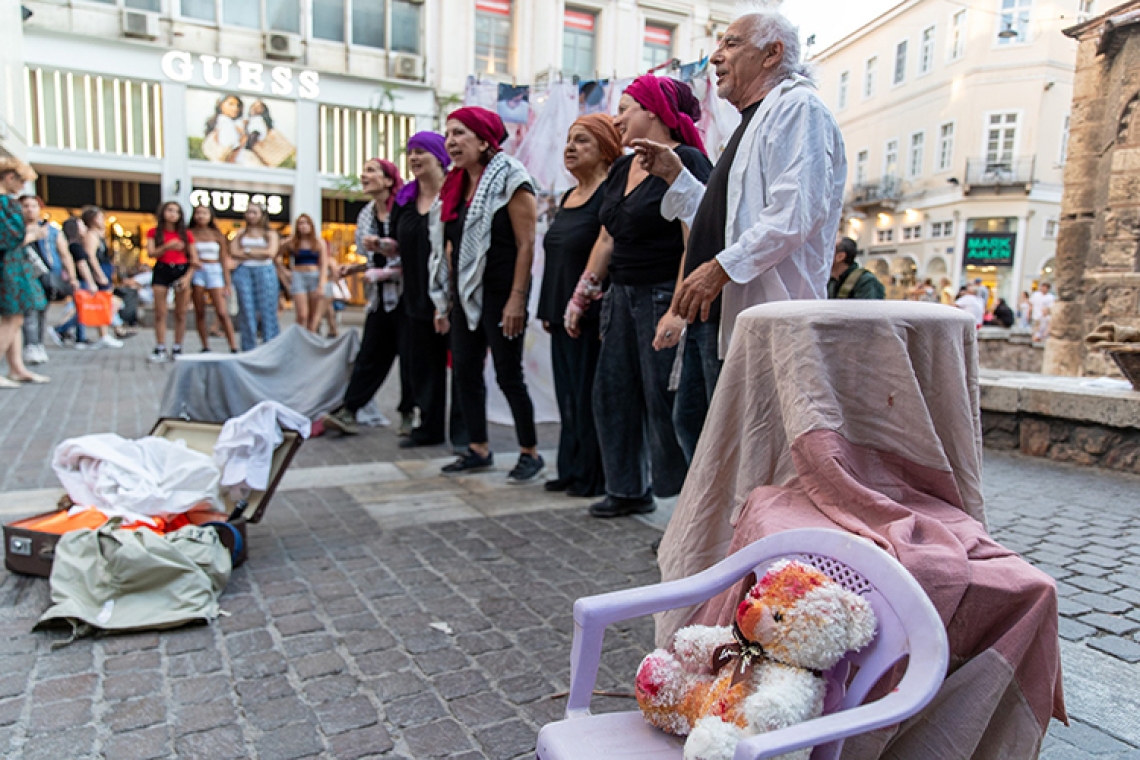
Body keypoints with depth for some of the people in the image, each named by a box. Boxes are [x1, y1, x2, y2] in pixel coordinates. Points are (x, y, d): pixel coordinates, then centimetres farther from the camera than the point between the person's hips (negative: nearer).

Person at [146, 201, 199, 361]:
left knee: (180, 314, 1)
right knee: (160, 313, -2)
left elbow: (194, 260, 4)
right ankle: (160, 349, 2)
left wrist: (187, 277, -9)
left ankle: (177, 349, 8)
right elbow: (151, 253, -5)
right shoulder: (154, 233, 7)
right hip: (162, 271, 0)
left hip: (182, 271, 0)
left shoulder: (186, 234, 6)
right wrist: (167, 247, -21)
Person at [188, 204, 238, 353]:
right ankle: (205, 347, 7)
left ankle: (233, 347, -8)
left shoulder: (217, 235, 8)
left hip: (214, 272, 0)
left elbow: (224, 260, 9)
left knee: (222, 313, -9)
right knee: (199, 312, 1)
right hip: (196, 273, 0)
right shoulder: (189, 234, 5)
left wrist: (227, 283, 6)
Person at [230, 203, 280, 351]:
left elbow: (271, 252, -7)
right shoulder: (240, 233, 14)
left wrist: (247, 251, -3)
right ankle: (249, 349, 3)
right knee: (246, 308, -1)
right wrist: (260, 253, -4)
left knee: (267, 309, -5)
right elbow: (233, 252, 1)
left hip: (265, 272, -2)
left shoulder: (270, 234, 10)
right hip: (243, 272, 2)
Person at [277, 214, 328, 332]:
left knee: (314, 316, -1)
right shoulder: (292, 242, 7)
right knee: (302, 315, -8)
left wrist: (321, 285, -10)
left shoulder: (320, 242, 6)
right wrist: (284, 271, 8)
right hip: (298, 278, 0)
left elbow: (324, 265, -1)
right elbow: (277, 256, 18)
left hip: (316, 278, 1)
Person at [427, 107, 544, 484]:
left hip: (500, 294, -8)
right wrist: (445, 300, 13)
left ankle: (530, 453, 12)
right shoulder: (456, 187, 14)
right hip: (466, 296, 8)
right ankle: (478, 449, 22)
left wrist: (517, 299, -20)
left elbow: (526, 244, -14)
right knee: (465, 371, 9)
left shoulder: (509, 180, -8)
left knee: (508, 375, -3)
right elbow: (449, 247, 16)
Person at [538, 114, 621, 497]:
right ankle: (572, 470, 24)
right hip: (563, 316, 9)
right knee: (568, 394, 13)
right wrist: (548, 309, 19)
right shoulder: (568, 198, 18)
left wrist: (600, 310, -21)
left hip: (592, 315, -9)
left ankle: (594, 477, 9)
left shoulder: (610, 193, -10)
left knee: (590, 395, -3)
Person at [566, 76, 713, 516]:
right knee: (613, 391, 11)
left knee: (665, 401, -6)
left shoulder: (686, 162, -10)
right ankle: (629, 491, 24)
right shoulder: (622, 169, 16)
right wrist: (581, 294, 16)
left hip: (664, 297, -9)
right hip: (622, 297, 9)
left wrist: (678, 310, -27)